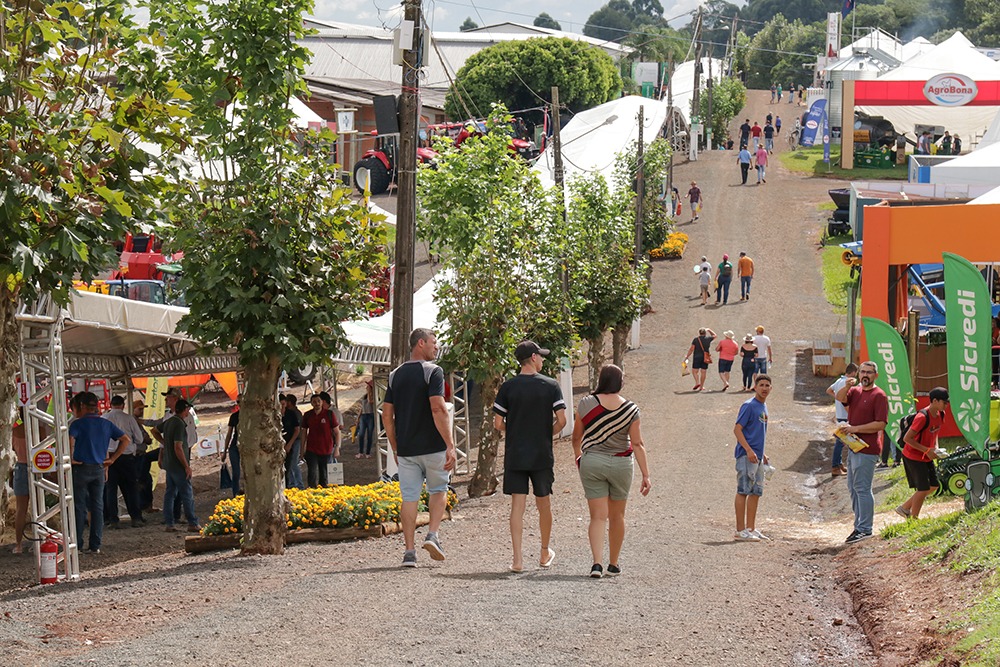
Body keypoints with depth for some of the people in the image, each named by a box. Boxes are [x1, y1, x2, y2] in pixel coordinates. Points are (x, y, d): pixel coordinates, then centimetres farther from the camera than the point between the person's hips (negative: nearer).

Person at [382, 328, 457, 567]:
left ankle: (409, 551, 1)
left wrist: (395, 448, 18)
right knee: (438, 490, 16)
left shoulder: (395, 375, 10)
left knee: (409, 498, 6)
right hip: (433, 447, -4)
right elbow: (438, 409, -19)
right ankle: (432, 535, -2)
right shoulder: (432, 371, -8)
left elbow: (387, 415, 10)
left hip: (406, 449, 4)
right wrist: (450, 445, -19)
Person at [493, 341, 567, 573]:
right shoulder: (551, 386, -4)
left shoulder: (508, 387, -2)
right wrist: (547, 435, 11)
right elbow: (561, 421, -8)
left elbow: (498, 424, -3)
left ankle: (518, 559, -8)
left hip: (514, 455, 0)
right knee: (544, 504, 15)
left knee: (517, 505, -1)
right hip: (542, 455, 0)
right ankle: (545, 553, 31)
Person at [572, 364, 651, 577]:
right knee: (617, 516, 16)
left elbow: (577, 437, 7)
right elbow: (638, 444, -8)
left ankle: (597, 562, -17)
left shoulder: (586, 404, -5)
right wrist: (645, 475, -5)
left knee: (598, 516, 0)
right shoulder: (630, 409, -6)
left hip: (591, 463, 0)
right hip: (620, 464, 0)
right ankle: (614, 564, 25)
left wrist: (578, 456, 27)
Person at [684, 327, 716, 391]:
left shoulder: (696, 340, -6)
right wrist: (708, 330, 32)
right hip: (705, 358, 3)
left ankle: (697, 383, -18)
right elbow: (714, 335, 22)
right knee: (703, 372, 7)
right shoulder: (708, 339, 2)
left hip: (697, 357, -3)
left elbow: (691, 349, -8)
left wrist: (687, 356, 1)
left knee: (694, 371, 3)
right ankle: (701, 386, 8)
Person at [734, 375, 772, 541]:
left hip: (757, 457, 9)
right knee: (743, 491, -7)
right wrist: (749, 450, -22)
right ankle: (741, 530, -7)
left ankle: (751, 528, 17)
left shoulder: (763, 407, 16)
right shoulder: (749, 405, -10)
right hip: (747, 456, -9)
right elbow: (737, 429, -15)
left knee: (756, 492, 11)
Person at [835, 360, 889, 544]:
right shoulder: (855, 391, 15)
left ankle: (864, 529, -7)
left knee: (862, 488, -9)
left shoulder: (879, 396, -9)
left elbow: (881, 424, -16)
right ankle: (859, 526, 21)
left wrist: (855, 428, -17)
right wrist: (847, 387, -25)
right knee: (853, 487, 13)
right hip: (854, 446, 9)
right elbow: (840, 398, -4)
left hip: (867, 449, -9)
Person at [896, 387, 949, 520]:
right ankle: (914, 518, 10)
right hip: (913, 457, -9)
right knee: (923, 489, -6)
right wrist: (927, 450, -25)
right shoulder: (922, 417, -27)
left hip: (927, 457, 9)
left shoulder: (940, 415, -1)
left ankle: (905, 508, 23)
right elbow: (907, 438, -26)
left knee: (933, 486, 11)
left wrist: (936, 447, 2)